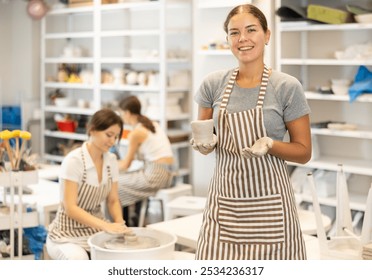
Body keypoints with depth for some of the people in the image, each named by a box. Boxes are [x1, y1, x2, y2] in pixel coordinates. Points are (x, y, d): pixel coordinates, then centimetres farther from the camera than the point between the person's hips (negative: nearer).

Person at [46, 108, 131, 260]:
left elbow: (113, 201, 7)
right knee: (78, 259, -37)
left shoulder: (111, 160, 0)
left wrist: (119, 225, -14)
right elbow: (70, 208, -24)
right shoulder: (74, 160, -20)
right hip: (69, 233, -6)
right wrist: (106, 226, -34)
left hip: (97, 228, 6)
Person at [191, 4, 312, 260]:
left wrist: (269, 145, -18)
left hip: (269, 202, -2)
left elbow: (304, 152, 0)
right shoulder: (213, 84, 3)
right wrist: (206, 143, -9)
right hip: (224, 199, 2)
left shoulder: (287, 87, -5)